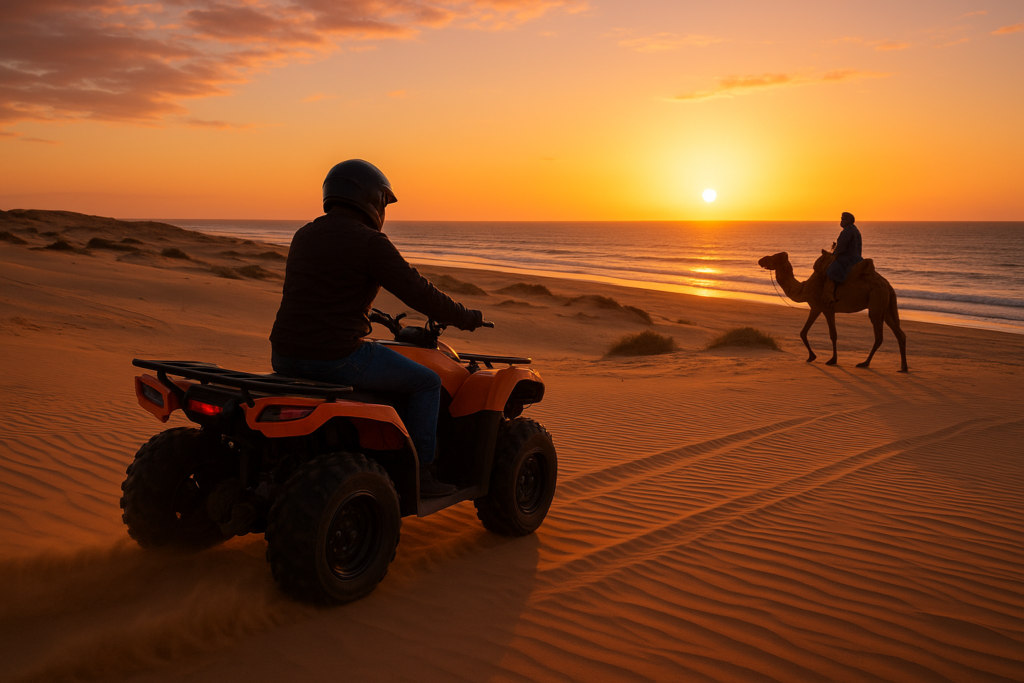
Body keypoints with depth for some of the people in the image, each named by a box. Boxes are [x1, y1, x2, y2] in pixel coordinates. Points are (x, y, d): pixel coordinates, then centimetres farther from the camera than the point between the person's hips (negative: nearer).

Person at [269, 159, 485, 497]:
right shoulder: (370, 242, -10)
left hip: (284, 355, 8)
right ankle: (419, 475, 15)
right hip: (337, 359, -8)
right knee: (426, 381, 10)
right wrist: (466, 318, 7)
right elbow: (420, 294, -9)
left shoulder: (304, 236, 14)